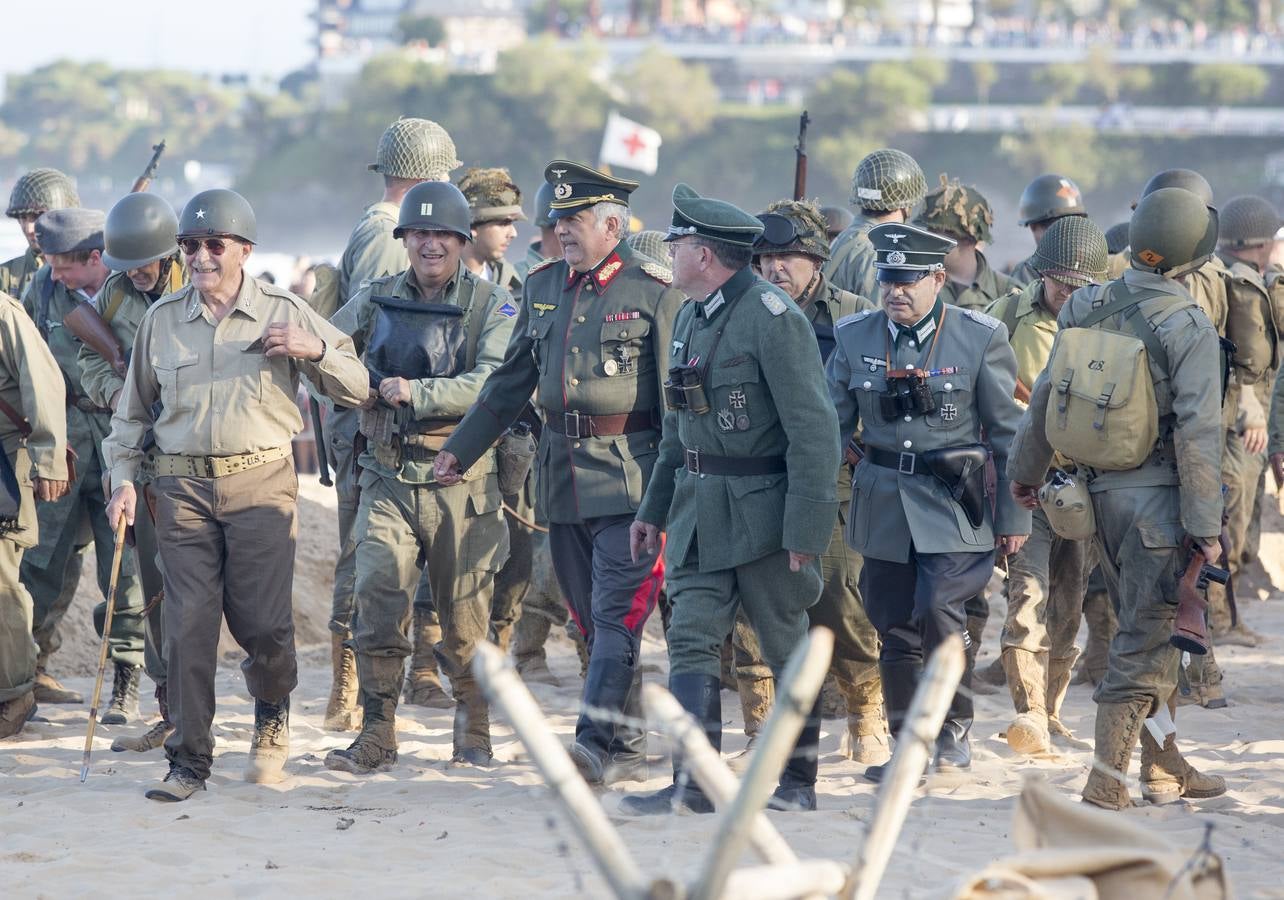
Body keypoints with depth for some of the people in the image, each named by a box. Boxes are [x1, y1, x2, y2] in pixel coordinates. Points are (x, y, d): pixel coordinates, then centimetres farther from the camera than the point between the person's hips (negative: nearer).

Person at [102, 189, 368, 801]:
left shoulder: (284, 314, 4)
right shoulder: (161, 320, 9)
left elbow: (356, 389, 7)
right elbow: (132, 410, 19)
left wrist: (315, 351, -11)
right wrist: (123, 477, 8)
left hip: (261, 483, -1)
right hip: (182, 488, 2)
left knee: (263, 623, -4)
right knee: (188, 625, -4)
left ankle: (273, 717, 27)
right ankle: (188, 760, 4)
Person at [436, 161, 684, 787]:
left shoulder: (655, 292, -6)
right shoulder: (542, 285, 12)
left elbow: (677, 397, -6)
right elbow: (512, 381, 20)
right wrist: (460, 449, 17)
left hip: (628, 475, -6)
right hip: (561, 474, 6)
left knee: (616, 615, -12)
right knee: (591, 618, 9)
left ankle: (594, 742, -18)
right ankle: (628, 750, 17)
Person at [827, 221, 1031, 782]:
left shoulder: (981, 338, -4)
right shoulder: (854, 338, 4)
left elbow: (1009, 432, 1)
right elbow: (831, 425, 10)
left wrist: (1014, 515, 0)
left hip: (954, 503, -4)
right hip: (884, 502, 4)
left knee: (938, 610, -18)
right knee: (895, 629, 6)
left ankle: (954, 729, 1)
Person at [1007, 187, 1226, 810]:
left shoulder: (1086, 309, 4)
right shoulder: (1189, 327, -14)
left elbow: (1045, 396, 11)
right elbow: (1197, 431, -17)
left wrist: (1026, 469, 25)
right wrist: (1206, 525, -13)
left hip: (1101, 492, 6)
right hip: (1159, 494, -6)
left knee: (1147, 629, 17)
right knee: (1144, 637, -2)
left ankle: (1164, 768, 24)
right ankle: (1107, 777, -5)